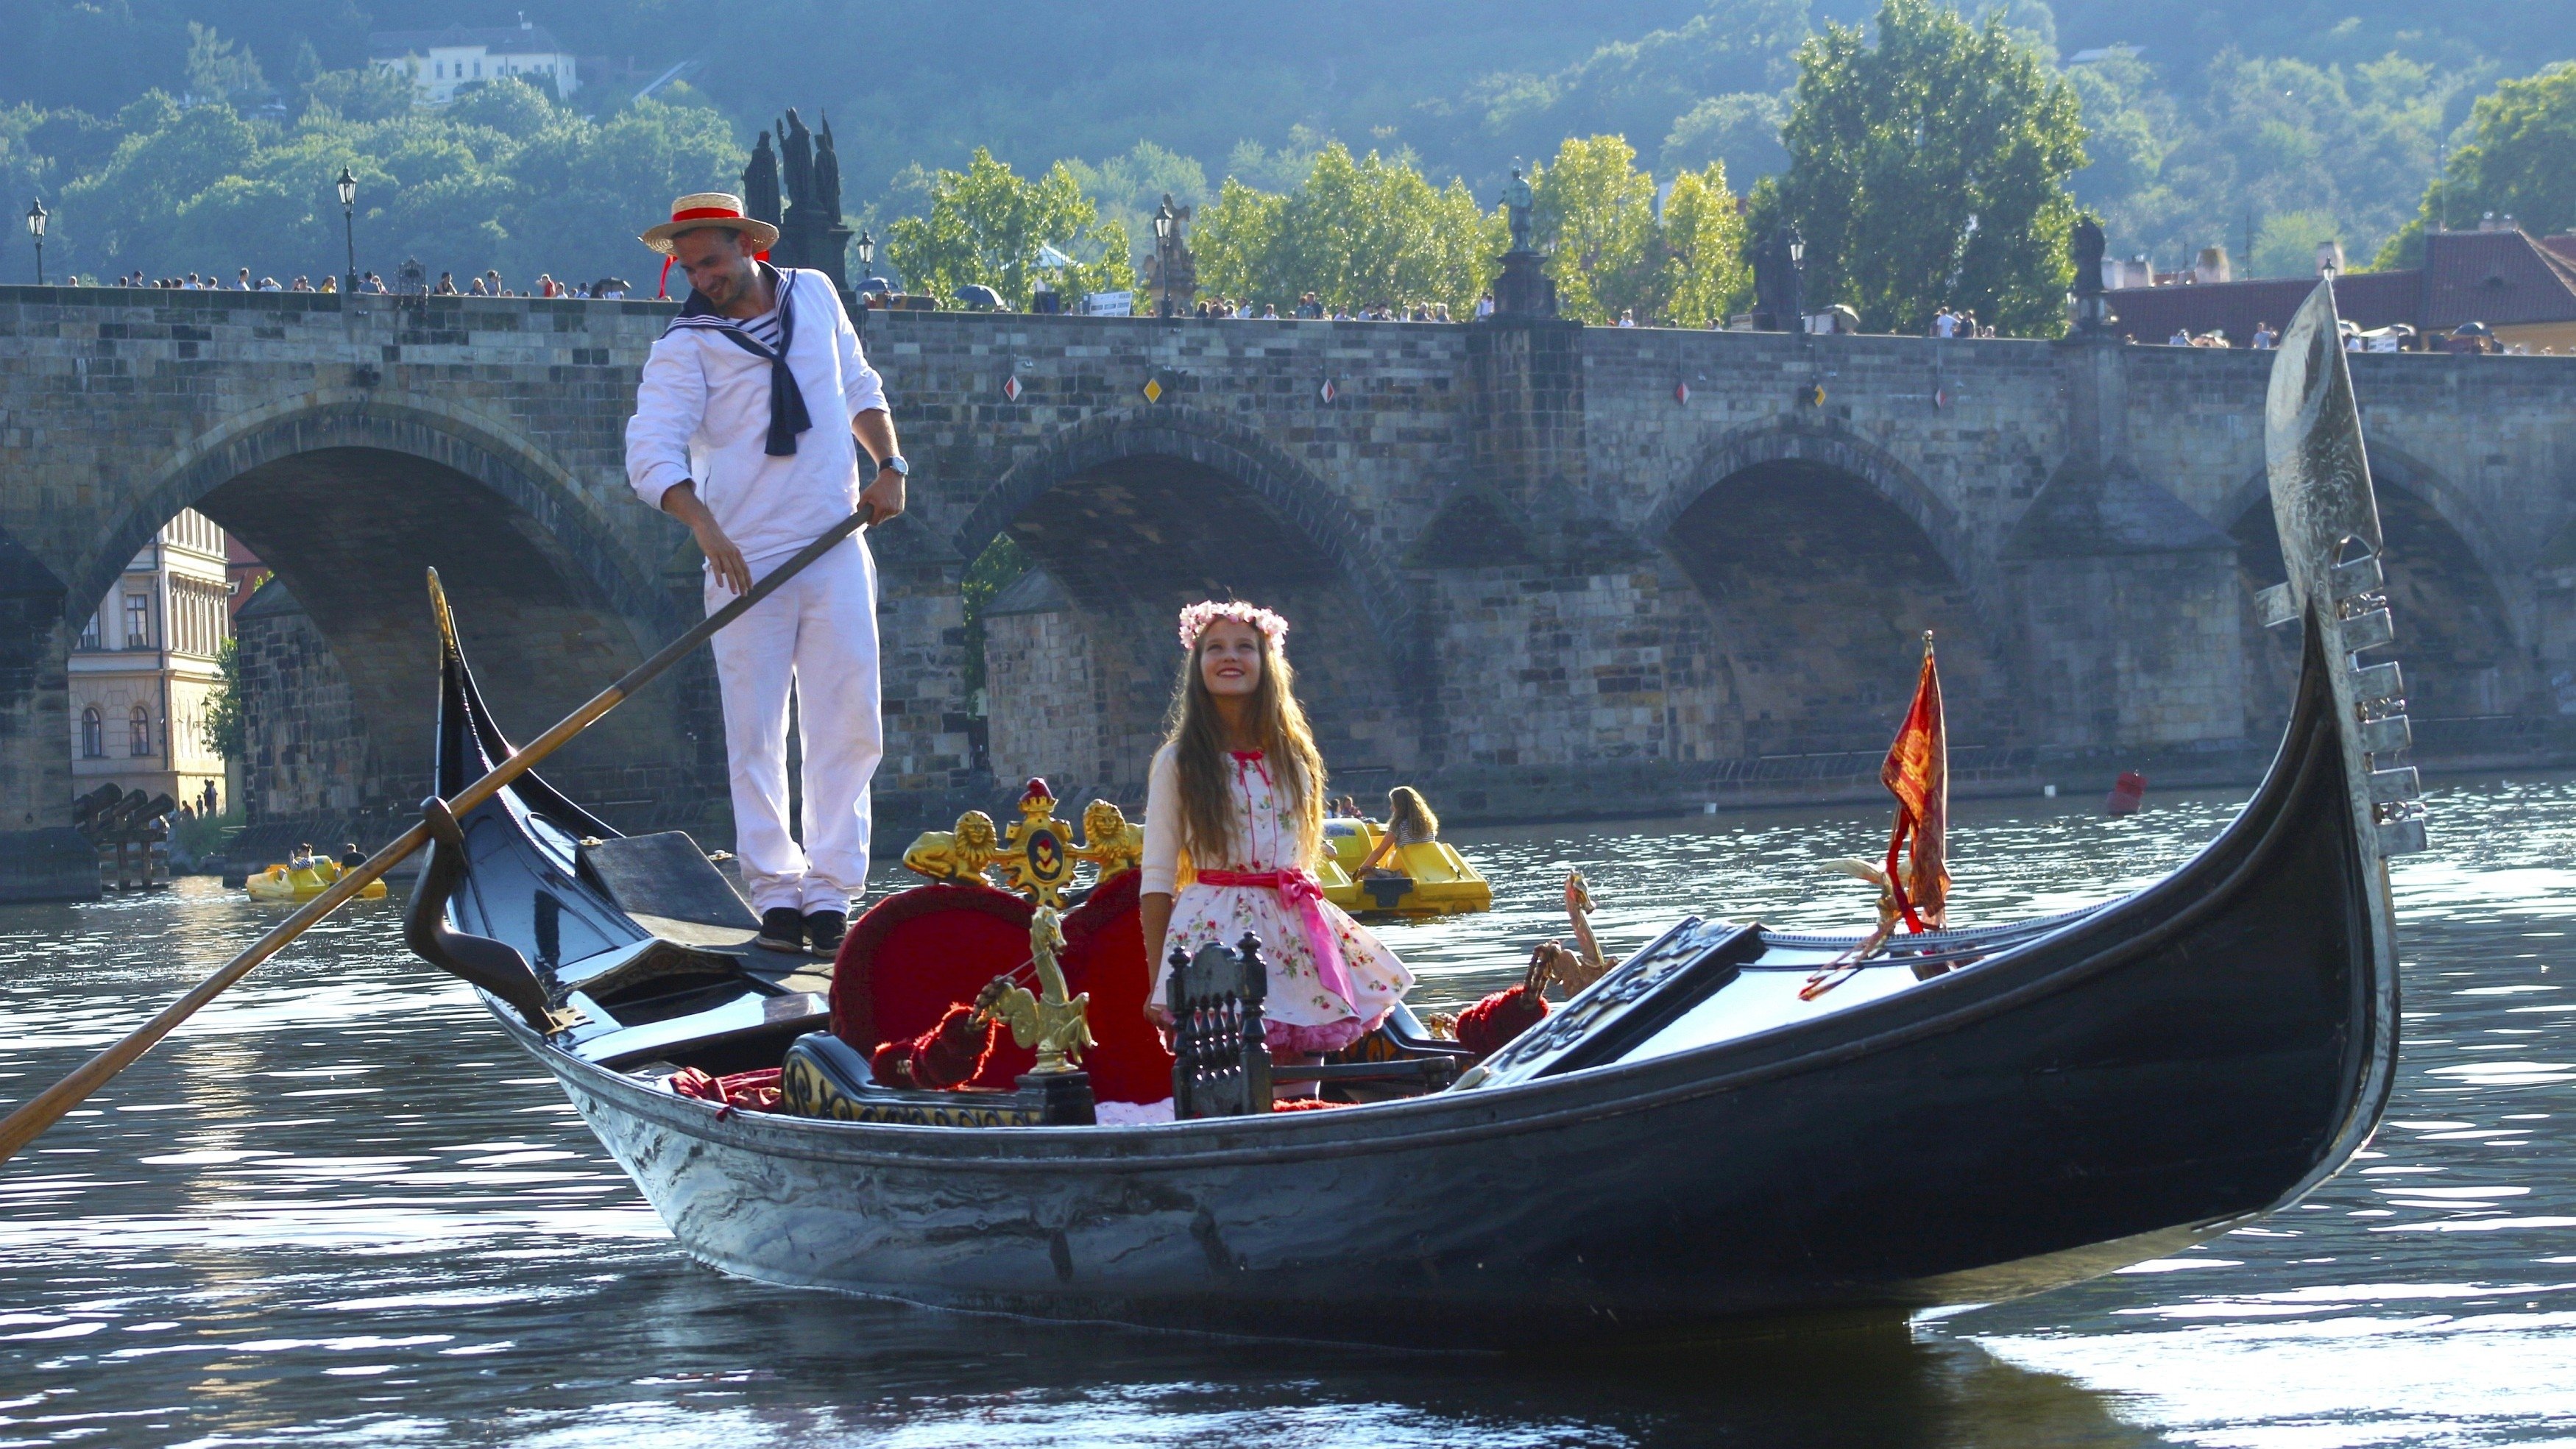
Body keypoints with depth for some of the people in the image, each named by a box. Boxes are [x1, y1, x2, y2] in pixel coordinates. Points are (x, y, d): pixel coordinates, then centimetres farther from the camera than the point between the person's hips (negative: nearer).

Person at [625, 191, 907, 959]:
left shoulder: (814, 296, 9)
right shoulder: (687, 344, -5)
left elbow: (858, 387, 24)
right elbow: (652, 452, -18)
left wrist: (888, 464, 9)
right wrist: (705, 525, -33)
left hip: (835, 554, 3)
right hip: (748, 562, -3)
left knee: (849, 726, -3)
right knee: (756, 736, -4)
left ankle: (829, 894, 0)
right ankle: (777, 896, 2)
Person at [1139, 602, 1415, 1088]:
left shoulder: (1293, 756, 12)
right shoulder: (1179, 762, -1)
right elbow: (1157, 878, -2)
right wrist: (1158, 983, -6)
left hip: (1294, 928, 4)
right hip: (1216, 933, -4)